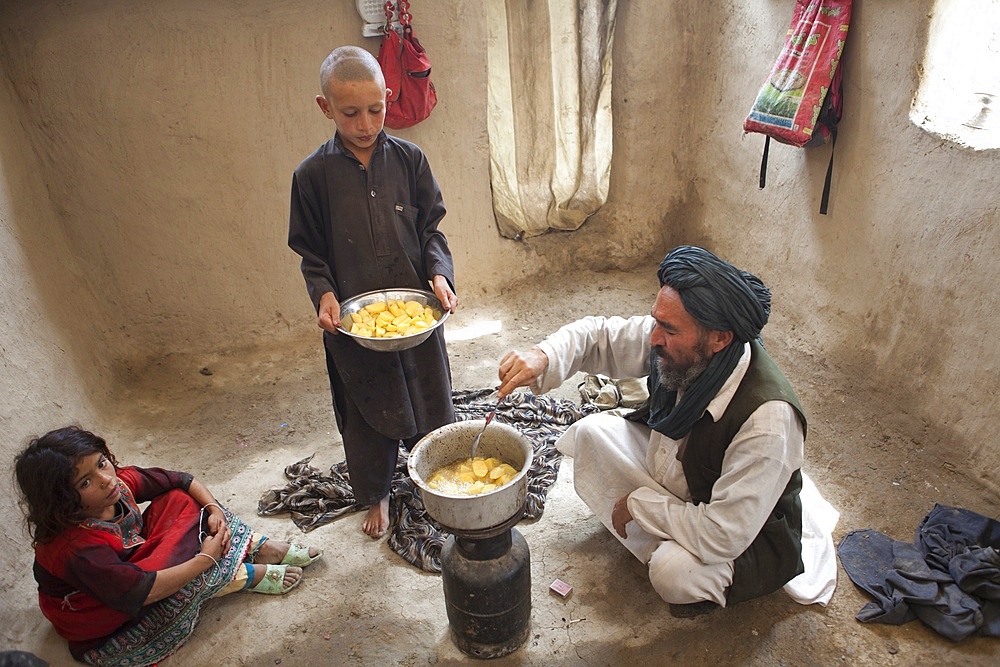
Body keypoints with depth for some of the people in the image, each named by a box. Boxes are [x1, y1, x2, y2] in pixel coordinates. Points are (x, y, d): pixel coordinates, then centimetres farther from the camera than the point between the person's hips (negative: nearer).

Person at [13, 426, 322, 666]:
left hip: (132, 563, 8)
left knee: (181, 501, -7)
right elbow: (142, 591, -39)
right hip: (107, 622, -7)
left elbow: (183, 480, -4)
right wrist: (206, 558, -30)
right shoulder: (76, 548, -37)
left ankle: (262, 548, -8)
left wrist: (214, 509, -19)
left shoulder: (119, 481, -18)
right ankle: (251, 576, -9)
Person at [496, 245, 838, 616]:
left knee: (674, 572, -34)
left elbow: (724, 536, -36)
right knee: (592, 433, -6)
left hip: (748, 539, -6)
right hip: (675, 474, 7)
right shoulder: (675, 342, -22)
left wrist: (639, 503, -23)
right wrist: (543, 357, -30)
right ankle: (662, 542, 8)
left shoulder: (767, 418, -39)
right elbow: (597, 335, -9)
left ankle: (711, 586, 3)